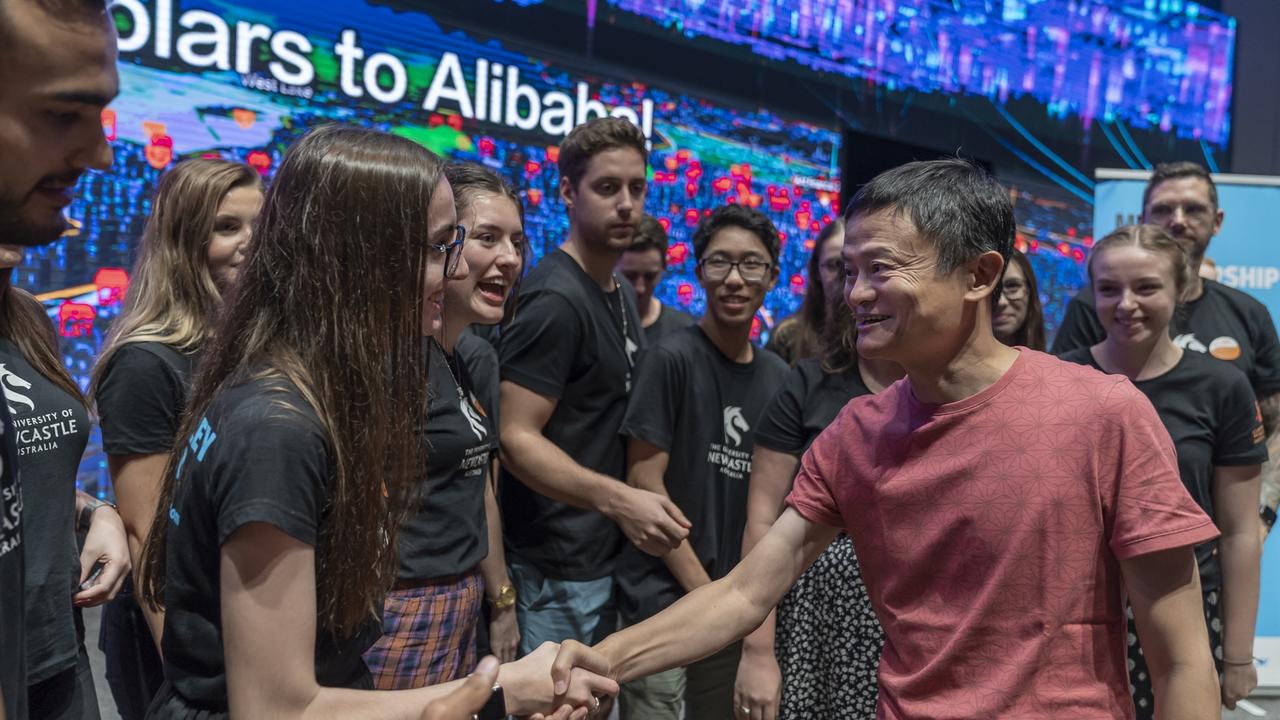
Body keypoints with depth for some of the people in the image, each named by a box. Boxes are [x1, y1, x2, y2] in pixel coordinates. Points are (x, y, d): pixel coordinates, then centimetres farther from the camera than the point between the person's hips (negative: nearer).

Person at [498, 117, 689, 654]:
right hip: (557, 572, -9)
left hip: (606, 558, 9)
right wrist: (618, 499, -32)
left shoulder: (622, 294, 12)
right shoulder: (554, 299, -18)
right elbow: (516, 437, -22)